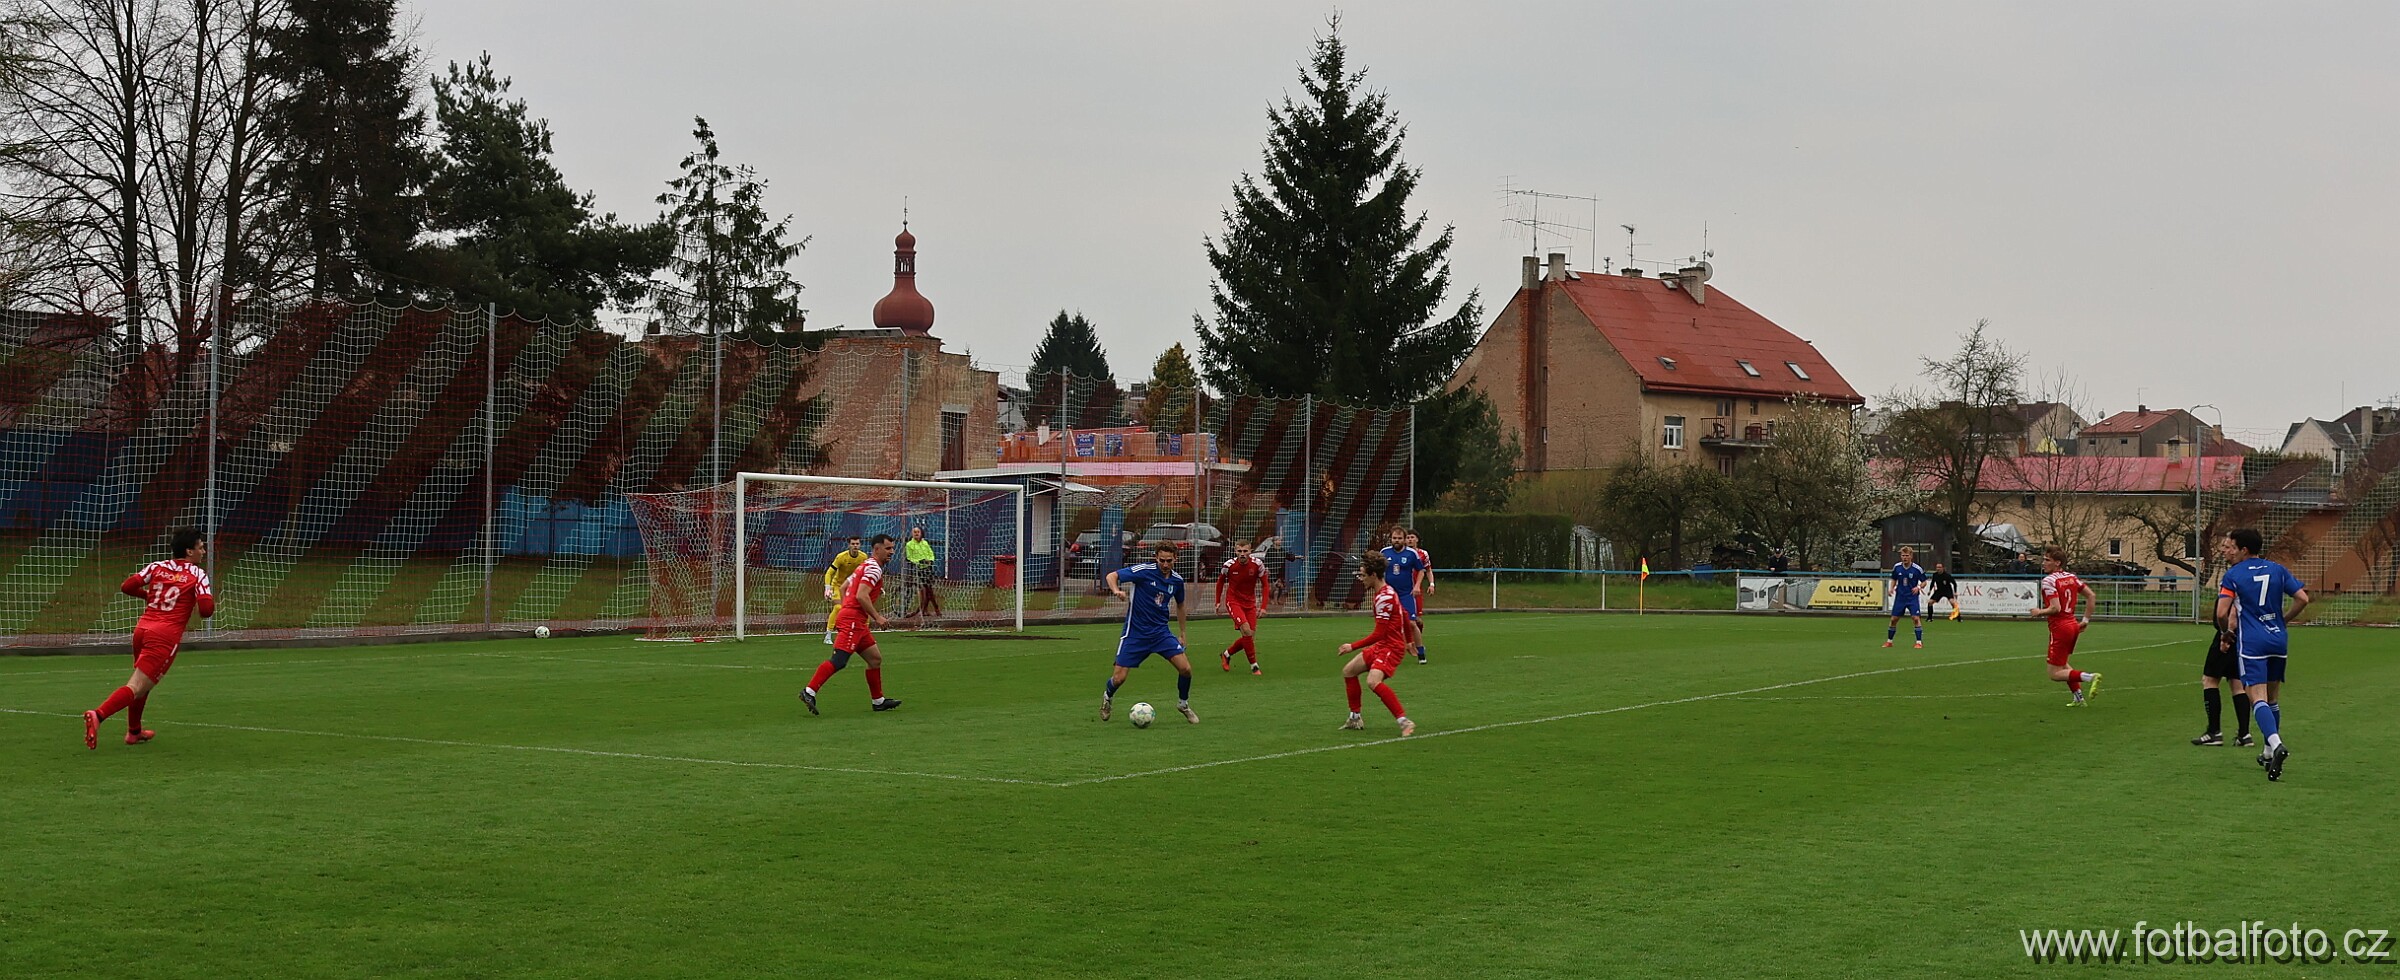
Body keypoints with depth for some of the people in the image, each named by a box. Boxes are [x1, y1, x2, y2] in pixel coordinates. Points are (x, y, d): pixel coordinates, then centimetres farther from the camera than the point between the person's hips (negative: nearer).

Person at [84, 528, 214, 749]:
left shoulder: (157, 567, 13)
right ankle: (98, 715, -32)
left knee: (141, 681, 27)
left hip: (142, 629, 6)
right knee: (137, 687, -11)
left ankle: (134, 731, 37)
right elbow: (206, 609, -9)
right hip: (166, 635, -6)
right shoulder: (198, 574, 1)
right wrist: (211, 598, 14)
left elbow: (127, 586, 4)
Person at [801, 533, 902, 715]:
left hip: (858, 622, 11)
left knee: (875, 658, 14)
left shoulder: (865, 566, 22)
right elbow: (861, 596, -20)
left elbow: (843, 587, 26)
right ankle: (809, 692, -21)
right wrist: (877, 617, -14)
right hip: (853, 620, -11)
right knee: (839, 660, -18)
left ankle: (878, 701, 20)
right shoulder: (874, 568, -9)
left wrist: (846, 610, 25)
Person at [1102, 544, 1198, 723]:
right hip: (1135, 633, -4)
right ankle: (1108, 697, 30)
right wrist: (1116, 591, -35)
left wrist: (1182, 633, 22)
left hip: (1161, 631, 4)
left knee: (1185, 669, -10)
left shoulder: (1177, 580, 2)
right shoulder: (1144, 571, -14)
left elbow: (1180, 606, 20)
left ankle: (1183, 704, 18)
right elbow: (1112, 576, -14)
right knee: (1119, 678, -6)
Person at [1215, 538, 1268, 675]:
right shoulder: (1229, 564, -13)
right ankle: (1254, 666, -12)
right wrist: (1218, 602, 8)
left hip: (1250, 603, 3)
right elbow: (1220, 581, 7)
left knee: (1250, 637, 1)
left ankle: (1226, 654, 27)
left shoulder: (1257, 564, -12)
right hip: (1233, 601, -3)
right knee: (1246, 630, -21)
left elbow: (1265, 585, -2)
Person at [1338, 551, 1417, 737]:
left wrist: (1352, 647, -17)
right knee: (1348, 671, 16)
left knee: (1373, 681, -31)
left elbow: (1379, 634, -22)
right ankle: (1355, 718, 25)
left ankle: (1404, 721, -32)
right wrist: (1409, 640, 33)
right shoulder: (1387, 592, 10)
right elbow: (1405, 615, 23)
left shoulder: (1384, 597, -21)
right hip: (1381, 646, 11)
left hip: (1391, 647, -11)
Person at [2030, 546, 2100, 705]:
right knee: (2062, 665, 27)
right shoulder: (2071, 577, 7)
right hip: (2073, 624, 8)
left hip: (2060, 627, -8)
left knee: (2055, 674, -2)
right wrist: (2085, 620, 16)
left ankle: (2090, 677, -19)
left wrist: (2039, 612, -7)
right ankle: (2079, 698, 24)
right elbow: (2090, 595, 11)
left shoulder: (2049, 580, -17)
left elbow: (2055, 608, -25)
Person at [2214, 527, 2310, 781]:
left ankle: (2276, 744, -34)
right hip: (2278, 640, 5)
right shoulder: (2277, 570, 8)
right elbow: (2302, 599, 3)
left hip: (2251, 643, -5)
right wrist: (2283, 620, 17)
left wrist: (2227, 632, 10)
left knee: (2258, 697, -12)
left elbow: (2222, 614, -10)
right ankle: (2269, 753, 25)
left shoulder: (2233, 575, -4)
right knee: (2273, 698, 17)